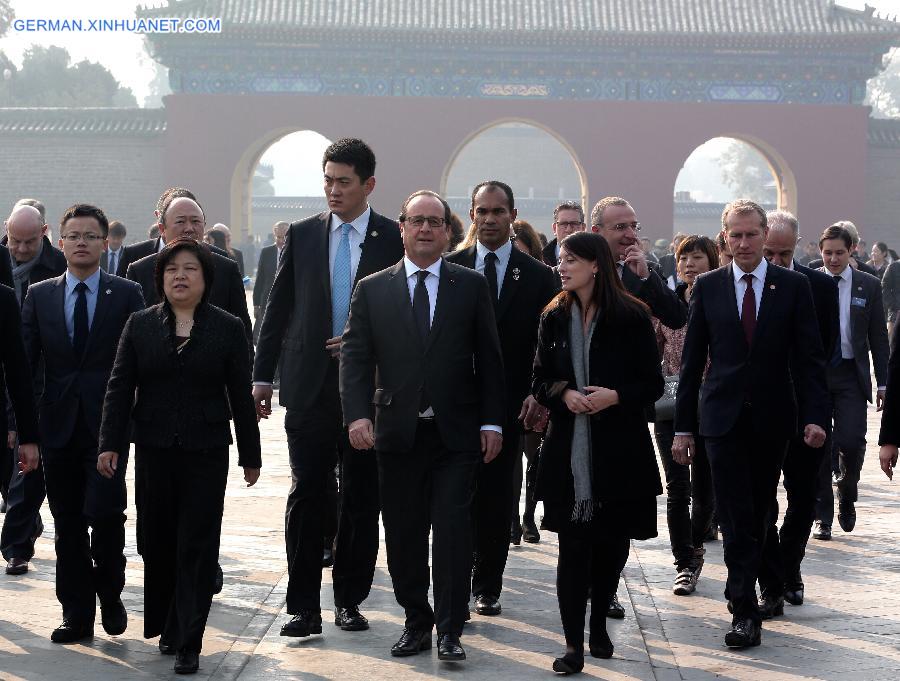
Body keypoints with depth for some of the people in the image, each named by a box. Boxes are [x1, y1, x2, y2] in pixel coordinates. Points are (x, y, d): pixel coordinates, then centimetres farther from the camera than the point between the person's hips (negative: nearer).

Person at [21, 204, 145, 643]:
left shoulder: (126, 294, 3)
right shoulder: (39, 295, 9)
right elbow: (25, 361, 6)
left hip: (107, 424, -2)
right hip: (58, 425, 3)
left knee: (105, 513, -11)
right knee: (67, 523, 6)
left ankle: (109, 594, 14)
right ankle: (77, 614, 15)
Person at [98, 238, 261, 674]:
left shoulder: (227, 328, 2)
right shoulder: (140, 325, 6)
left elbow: (241, 396, 3)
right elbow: (119, 388, 4)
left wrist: (250, 455, 4)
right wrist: (110, 443, -4)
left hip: (206, 450, -2)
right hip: (154, 449, 2)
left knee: (197, 547, -3)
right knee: (157, 541, 7)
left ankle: (188, 642, 1)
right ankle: (166, 626, 24)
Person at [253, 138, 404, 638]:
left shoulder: (395, 239, 1)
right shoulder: (302, 236, 7)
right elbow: (278, 308, 9)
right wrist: (263, 375, 5)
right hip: (310, 386, 1)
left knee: (362, 498, 6)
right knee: (307, 495, -1)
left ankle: (349, 600, 17)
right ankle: (304, 607, 4)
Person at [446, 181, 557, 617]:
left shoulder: (537, 276, 4)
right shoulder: (450, 268, 5)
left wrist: (538, 395, -9)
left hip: (509, 405, 0)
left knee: (495, 499, 5)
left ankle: (487, 585, 15)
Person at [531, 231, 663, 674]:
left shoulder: (632, 318, -3)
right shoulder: (554, 318, 7)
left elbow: (653, 384, -1)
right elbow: (539, 382, 11)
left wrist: (616, 396, -18)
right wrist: (564, 393, -10)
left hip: (620, 449, -1)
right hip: (569, 450, 1)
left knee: (613, 542, 8)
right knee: (573, 545, -3)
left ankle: (598, 625, 30)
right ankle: (574, 644, -1)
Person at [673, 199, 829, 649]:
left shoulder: (793, 286, 2)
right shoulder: (707, 287, 3)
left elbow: (809, 357, 0)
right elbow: (692, 360, 5)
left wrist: (814, 416, -10)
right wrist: (683, 426, 1)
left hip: (772, 419, 1)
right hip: (724, 418, -1)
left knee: (759, 513, 11)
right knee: (736, 516, -6)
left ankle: (744, 591, 29)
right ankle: (745, 612, -5)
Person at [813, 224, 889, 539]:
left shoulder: (868, 286, 5)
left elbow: (879, 337, 7)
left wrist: (882, 382, 2)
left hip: (851, 375, 0)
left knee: (852, 442, -10)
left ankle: (847, 496, 19)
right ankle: (822, 516, 12)